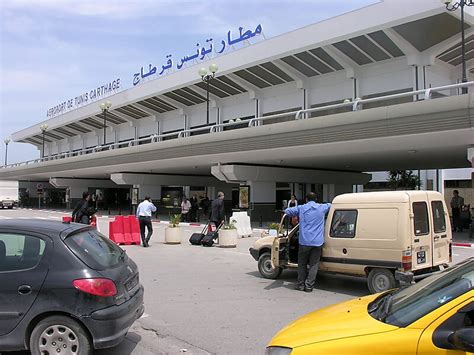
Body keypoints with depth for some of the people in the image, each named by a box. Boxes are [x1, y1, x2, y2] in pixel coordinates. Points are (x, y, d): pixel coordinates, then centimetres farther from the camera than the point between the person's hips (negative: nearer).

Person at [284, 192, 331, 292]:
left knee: (302, 264, 13)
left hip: (305, 242, 0)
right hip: (317, 242, 0)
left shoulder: (301, 208, 4)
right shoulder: (322, 208, 6)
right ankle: (309, 286, 4)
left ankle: (301, 285, 14)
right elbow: (330, 205, 27)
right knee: (314, 265, 6)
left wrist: (295, 216, 26)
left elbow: (287, 211, 11)